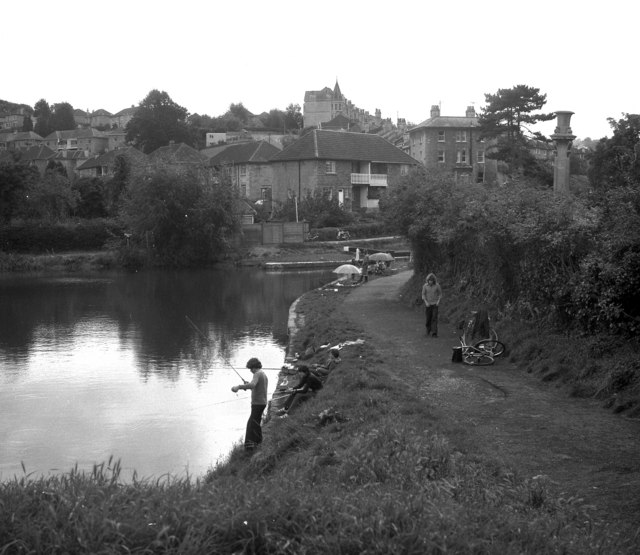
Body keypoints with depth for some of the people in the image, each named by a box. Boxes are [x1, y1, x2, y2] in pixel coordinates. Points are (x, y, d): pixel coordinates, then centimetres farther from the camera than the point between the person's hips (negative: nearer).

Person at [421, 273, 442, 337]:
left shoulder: (437, 285, -9)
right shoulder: (425, 286, -7)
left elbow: (440, 294, 3)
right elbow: (423, 295, 0)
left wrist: (438, 301, -11)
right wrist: (426, 302, -14)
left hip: (435, 304, -1)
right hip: (428, 304, 1)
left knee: (434, 318, -11)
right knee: (428, 318, 7)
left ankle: (434, 333, -13)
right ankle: (428, 330, 34)